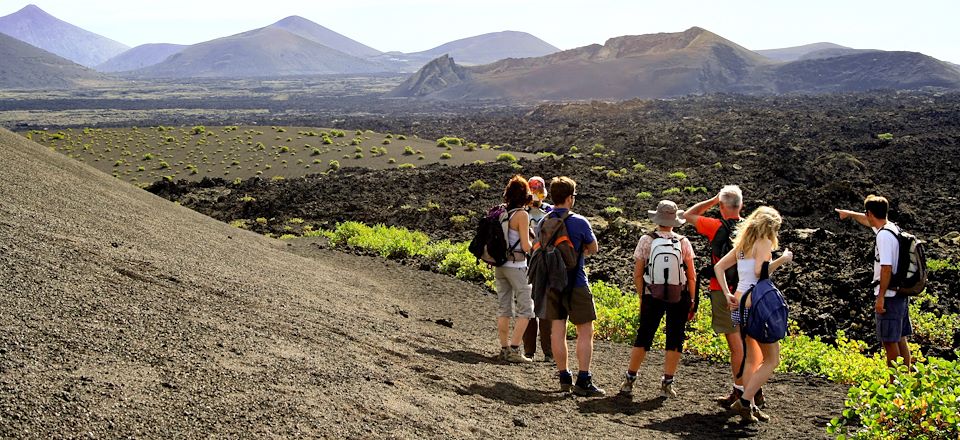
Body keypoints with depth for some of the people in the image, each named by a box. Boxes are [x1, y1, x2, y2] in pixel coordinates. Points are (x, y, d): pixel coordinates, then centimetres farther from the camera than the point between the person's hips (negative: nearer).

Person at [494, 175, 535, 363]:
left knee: (505, 309, 12)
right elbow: (526, 246, -13)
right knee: (526, 309, 0)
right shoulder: (521, 214, -12)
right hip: (516, 266, -7)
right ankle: (514, 349, -6)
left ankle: (504, 348, 14)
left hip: (499, 265, 7)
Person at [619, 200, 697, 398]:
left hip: (652, 297, 1)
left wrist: (642, 297, 9)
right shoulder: (683, 242, -6)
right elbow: (692, 276, -3)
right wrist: (692, 301, 7)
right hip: (679, 298, -1)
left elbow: (637, 275, -3)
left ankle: (629, 381, 16)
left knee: (643, 337, 11)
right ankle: (667, 384, 12)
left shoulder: (646, 241, -6)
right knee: (674, 340, 9)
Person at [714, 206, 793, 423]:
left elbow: (718, 266, 12)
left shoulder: (742, 244, 15)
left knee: (751, 359, 17)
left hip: (739, 303, 8)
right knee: (771, 360, 0)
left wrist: (727, 294, 7)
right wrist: (782, 259, -7)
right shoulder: (764, 242, -7)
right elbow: (760, 271, -21)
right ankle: (744, 400, -8)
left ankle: (750, 406, 16)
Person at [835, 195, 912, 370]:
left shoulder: (884, 235, -18)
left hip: (889, 296, -9)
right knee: (900, 340, 15)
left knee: (890, 342, -3)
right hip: (901, 294, 9)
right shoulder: (892, 228, 11)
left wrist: (880, 297, -19)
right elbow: (868, 221, 31)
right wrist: (849, 213, 45)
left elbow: (887, 268, -23)